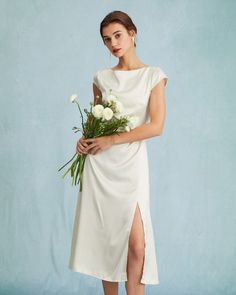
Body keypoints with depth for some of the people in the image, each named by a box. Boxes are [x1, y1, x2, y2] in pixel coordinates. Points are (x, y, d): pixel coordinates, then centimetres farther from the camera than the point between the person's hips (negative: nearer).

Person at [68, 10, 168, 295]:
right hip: (100, 165, 3)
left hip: (131, 164, -3)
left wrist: (111, 140, -12)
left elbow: (156, 126, -8)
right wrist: (85, 139, -2)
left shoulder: (153, 75, 1)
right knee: (106, 239, 5)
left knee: (136, 243, -10)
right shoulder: (101, 78, 11)